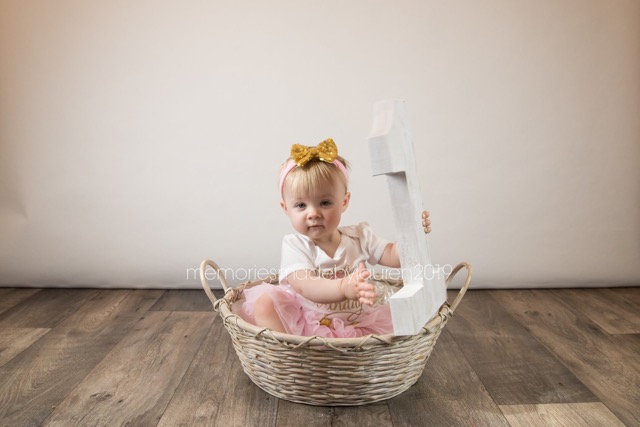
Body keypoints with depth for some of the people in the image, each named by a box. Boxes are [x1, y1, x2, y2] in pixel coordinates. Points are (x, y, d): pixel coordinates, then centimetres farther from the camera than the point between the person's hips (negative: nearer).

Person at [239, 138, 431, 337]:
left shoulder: (359, 235, 5)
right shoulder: (295, 245, -9)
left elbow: (393, 256, 5)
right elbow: (305, 286, -26)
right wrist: (344, 288, -45)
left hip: (357, 324, 4)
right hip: (305, 327, -3)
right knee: (265, 302, -25)